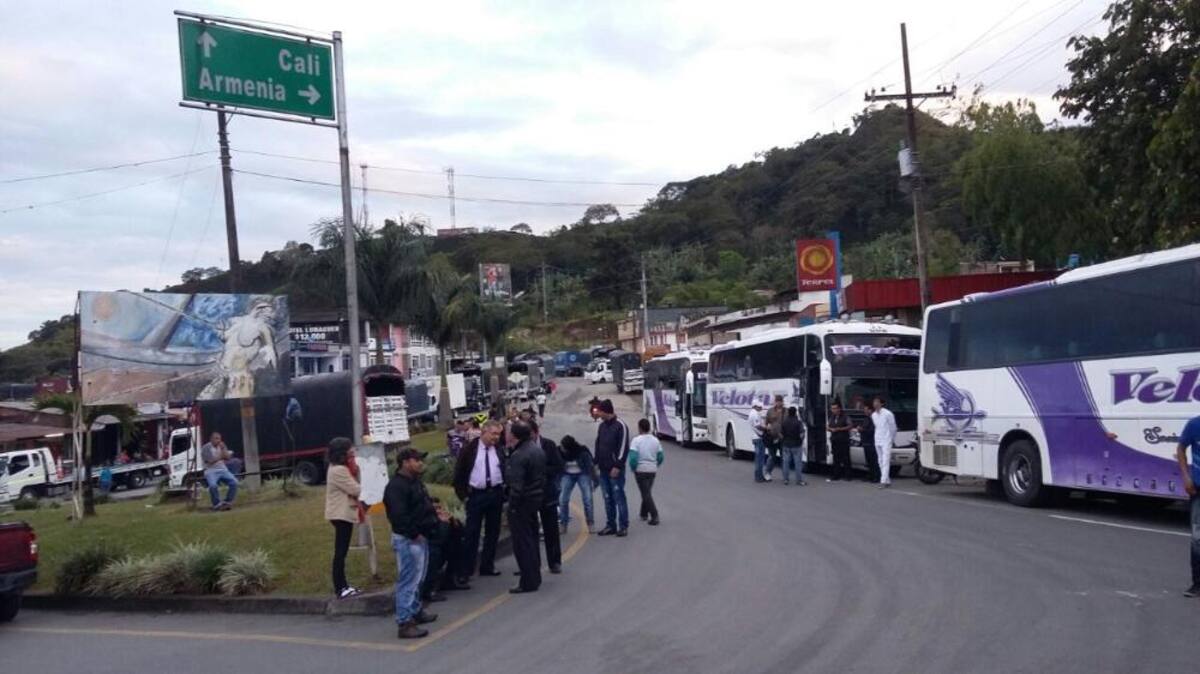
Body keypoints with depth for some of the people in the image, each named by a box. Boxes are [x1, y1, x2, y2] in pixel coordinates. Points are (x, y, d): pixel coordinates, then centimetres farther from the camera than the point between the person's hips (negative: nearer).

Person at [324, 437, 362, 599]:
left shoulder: (338, 468, 15)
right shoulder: (339, 470, -19)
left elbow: (350, 489, 16)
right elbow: (355, 490, -19)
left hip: (343, 513, 11)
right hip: (342, 514, -11)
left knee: (341, 551, 14)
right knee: (340, 551, -8)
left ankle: (342, 585, 20)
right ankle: (340, 589, -6)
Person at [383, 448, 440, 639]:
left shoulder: (415, 482, 14)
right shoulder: (396, 486, -19)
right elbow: (398, 515, -25)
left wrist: (433, 520, 10)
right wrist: (414, 534, -21)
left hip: (420, 536, 10)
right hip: (407, 539, -10)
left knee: (417, 579, 21)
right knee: (408, 581, -9)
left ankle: (416, 611, 35)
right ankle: (404, 623, -7)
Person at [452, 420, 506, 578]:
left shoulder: (499, 449, 3)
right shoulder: (470, 449, -3)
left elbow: (507, 470, 9)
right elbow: (459, 473, 0)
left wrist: (505, 492, 0)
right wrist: (463, 496, -4)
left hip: (495, 494, 3)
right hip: (476, 494, -3)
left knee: (493, 531, 9)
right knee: (472, 533, 0)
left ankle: (487, 566, 20)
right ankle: (467, 569, 6)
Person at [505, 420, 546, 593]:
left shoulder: (518, 455, -22)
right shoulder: (538, 449, 6)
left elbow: (516, 484, -23)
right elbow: (543, 475, 14)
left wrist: (513, 506, -16)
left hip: (522, 501, -9)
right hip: (536, 498, 9)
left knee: (522, 542, -2)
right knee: (532, 538, 19)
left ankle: (528, 582, 0)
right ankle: (535, 576, 28)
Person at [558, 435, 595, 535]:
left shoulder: (582, 451, -22)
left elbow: (590, 465, -12)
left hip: (583, 474, -2)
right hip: (567, 475, 2)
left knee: (587, 498, -11)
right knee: (563, 499, -8)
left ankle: (590, 524, -2)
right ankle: (563, 525, 2)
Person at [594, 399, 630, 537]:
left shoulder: (620, 426, -9)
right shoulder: (602, 426, 14)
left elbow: (623, 448, -13)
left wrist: (618, 466, -16)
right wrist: (596, 462, 12)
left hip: (615, 470, -7)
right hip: (603, 469, 7)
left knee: (619, 497, -4)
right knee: (608, 498, 10)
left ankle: (623, 526, 1)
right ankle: (610, 525, 16)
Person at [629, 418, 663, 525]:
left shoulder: (636, 440, -12)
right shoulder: (655, 440, 3)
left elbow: (633, 457, -20)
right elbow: (660, 457, 5)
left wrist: (633, 468, -4)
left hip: (641, 470, -5)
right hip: (653, 470, 5)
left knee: (646, 493, -2)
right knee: (647, 492, 20)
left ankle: (654, 516, -12)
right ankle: (644, 513, 31)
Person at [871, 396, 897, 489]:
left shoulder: (888, 414, -11)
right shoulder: (873, 415, 7)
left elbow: (893, 427, -2)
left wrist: (892, 438, 6)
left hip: (886, 441, -7)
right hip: (877, 441, 7)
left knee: (886, 461, -13)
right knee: (881, 461, 8)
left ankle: (883, 481, -20)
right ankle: (887, 481, 16)